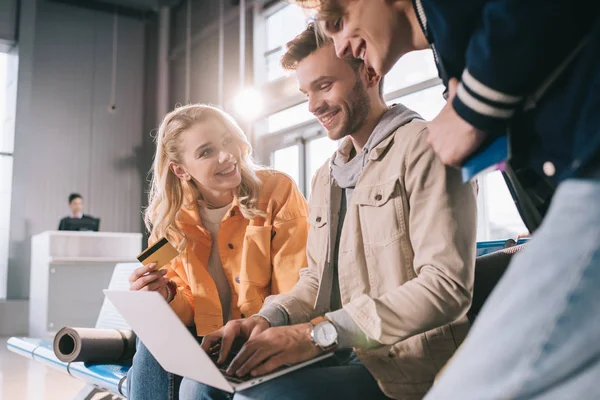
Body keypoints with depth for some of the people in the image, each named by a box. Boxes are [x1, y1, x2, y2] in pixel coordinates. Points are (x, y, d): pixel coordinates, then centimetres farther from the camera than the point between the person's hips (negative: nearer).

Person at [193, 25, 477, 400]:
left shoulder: (422, 147, -9)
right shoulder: (326, 177, 18)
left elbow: (448, 285, -19)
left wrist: (320, 333, -24)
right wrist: (267, 320, -5)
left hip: (407, 366, -7)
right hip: (342, 356, 7)